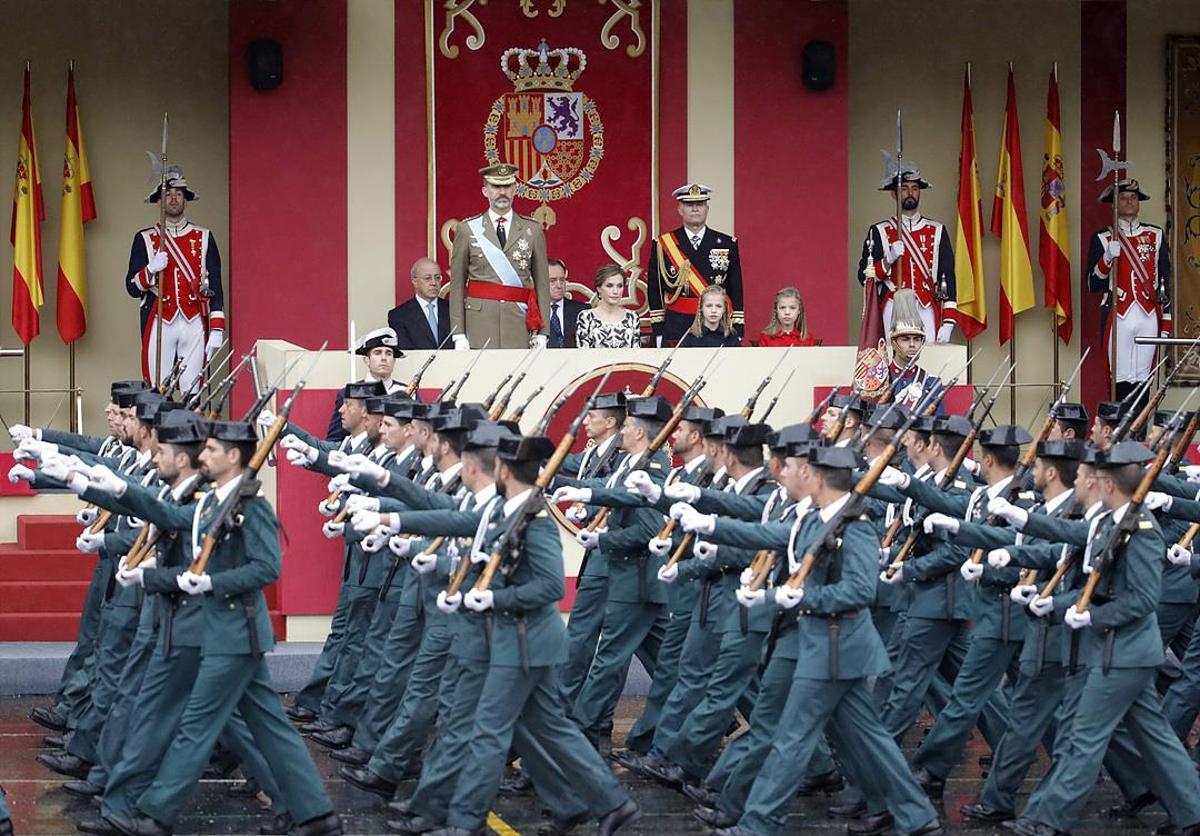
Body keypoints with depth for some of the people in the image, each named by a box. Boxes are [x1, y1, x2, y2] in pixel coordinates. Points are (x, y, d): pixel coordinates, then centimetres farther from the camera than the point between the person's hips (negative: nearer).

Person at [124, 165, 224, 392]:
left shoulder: (204, 238, 10)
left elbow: (216, 287, 7)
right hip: (159, 324, 0)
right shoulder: (144, 239, 8)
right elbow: (132, 288, 5)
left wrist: (217, 330, -2)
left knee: (192, 393, -2)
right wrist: (151, 269, -16)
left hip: (194, 324, 0)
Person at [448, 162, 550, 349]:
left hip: (519, 320, 1)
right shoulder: (467, 229, 7)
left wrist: (542, 333, 2)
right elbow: (457, 285, 6)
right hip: (479, 321, -1)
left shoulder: (533, 230, 10)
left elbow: (542, 283, 9)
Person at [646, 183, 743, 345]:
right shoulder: (663, 245, 5)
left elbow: (736, 290, 9)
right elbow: (654, 291, 6)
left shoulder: (727, 244, 8)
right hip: (676, 329, -1)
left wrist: (737, 332, 3)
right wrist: (659, 332, 2)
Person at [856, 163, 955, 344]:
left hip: (927, 312, 1)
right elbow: (865, 278, 4)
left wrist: (948, 322, 0)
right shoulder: (879, 232, 7)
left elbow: (947, 276, 9)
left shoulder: (937, 231, 12)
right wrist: (888, 260, -14)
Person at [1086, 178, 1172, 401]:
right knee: (1121, 380, -4)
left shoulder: (1155, 235, 11)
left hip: (1149, 316, 2)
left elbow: (1165, 280, 11)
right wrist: (1107, 258, -17)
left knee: (1142, 380, 3)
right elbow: (1093, 285, 1)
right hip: (1119, 316, -2)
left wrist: (1166, 323, 6)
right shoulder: (1102, 239, 5)